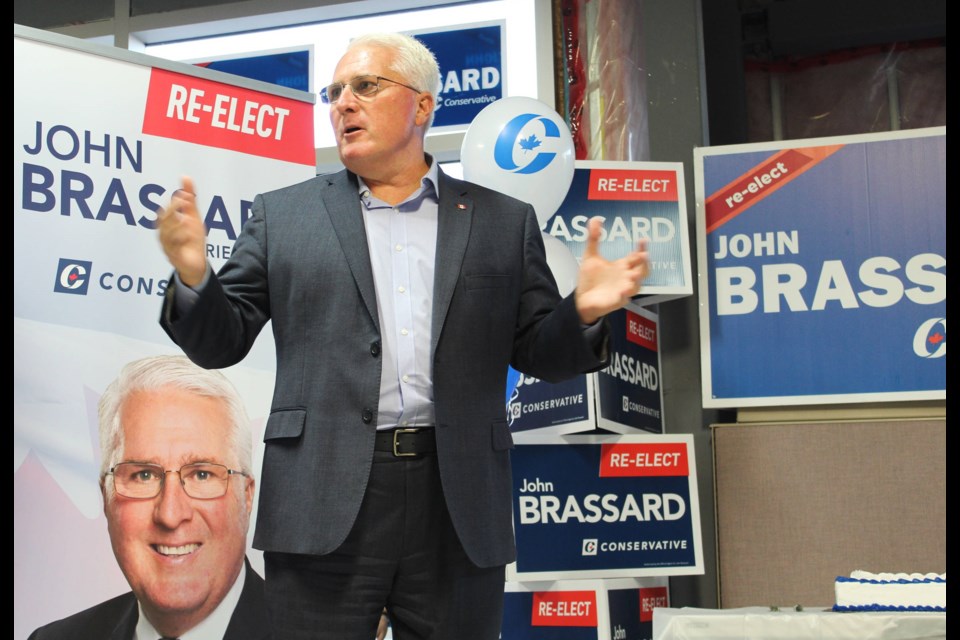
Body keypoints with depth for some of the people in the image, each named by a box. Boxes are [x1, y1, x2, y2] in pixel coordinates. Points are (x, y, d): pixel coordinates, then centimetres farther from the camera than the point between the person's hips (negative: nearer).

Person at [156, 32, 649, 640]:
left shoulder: (504, 221, 10)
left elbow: (538, 354, 11)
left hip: (462, 512, 1)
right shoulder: (283, 215, 10)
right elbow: (219, 344, 8)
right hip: (324, 510, 0)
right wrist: (193, 275, -12)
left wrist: (584, 313, -10)